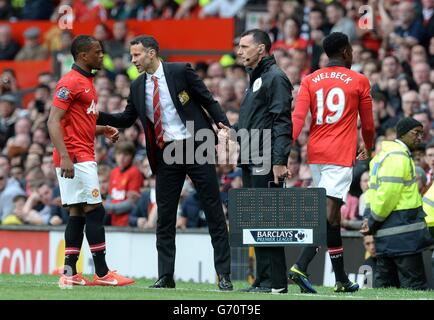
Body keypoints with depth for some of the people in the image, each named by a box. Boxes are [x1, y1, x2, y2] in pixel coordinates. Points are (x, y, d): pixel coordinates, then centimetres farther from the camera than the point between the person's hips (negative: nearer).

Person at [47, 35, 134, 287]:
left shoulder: (87, 82, 18)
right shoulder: (70, 82, -12)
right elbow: (54, 121, -18)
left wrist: (102, 130, 11)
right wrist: (64, 157, -27)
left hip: (84, 157, 10)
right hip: (75, 157, -10)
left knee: (78, 214, 7)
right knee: (95, 211, -9)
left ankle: (70, 274, 6)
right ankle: (102, 273, -7)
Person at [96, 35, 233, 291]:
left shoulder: (180, 72, -5)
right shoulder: (138, 87, 9)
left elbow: (208, 100, -2)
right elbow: (126, 119, 17)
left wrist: (224, 126, -13)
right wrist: (97, 116, 3)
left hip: (196, 146, -5)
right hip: (166, 155, 5)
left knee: (214, 211, -1)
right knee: (165, 217, 4)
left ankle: (224, 275, 2)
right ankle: (166, 277, 10)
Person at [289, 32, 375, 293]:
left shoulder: (310, 81, 10)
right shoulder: (359, 81, 2)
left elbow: (298, 117, -4)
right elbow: (368, 124, 9)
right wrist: (367, 148, 27)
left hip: (315, 153, 5)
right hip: (341, 154, -5)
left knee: (332, 212, 14)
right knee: (330, 211, -13)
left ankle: (342, 279, 18)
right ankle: (300, 267, -30)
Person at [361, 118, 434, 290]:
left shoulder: (383, 154, 20)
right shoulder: (399, 157, -13)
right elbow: (387, 195, -18)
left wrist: (371, 220, 9)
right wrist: (373, 222, -9)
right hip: (402, 232, -10)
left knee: (386, 286, 11)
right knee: (415, 285, -11)